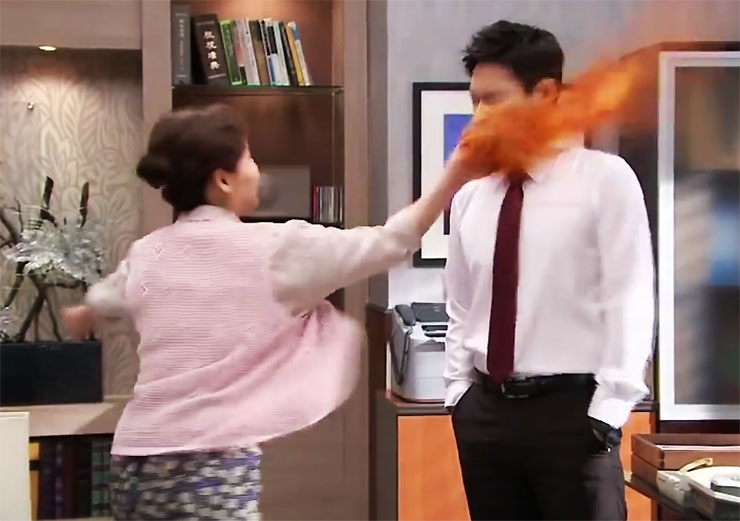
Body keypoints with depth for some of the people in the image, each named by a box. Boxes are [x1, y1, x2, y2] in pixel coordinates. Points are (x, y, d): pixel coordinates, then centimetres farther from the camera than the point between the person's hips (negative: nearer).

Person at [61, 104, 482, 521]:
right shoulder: (275, 249, -8)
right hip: (215, 467, -7)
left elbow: (90, 312, 31)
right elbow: (385, 245, -1)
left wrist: (81, 317, 56)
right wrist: (453, 181, 9)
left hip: (136, 463, 7)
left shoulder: (146, 255, 9)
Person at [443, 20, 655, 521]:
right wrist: (459, 393, 8)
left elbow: (630, 300, -9)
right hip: (485, 408, 5)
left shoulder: (605, 179, -7)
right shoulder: (471, 193, 6)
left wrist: (606, 413, -12)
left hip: (571, 410, -5)